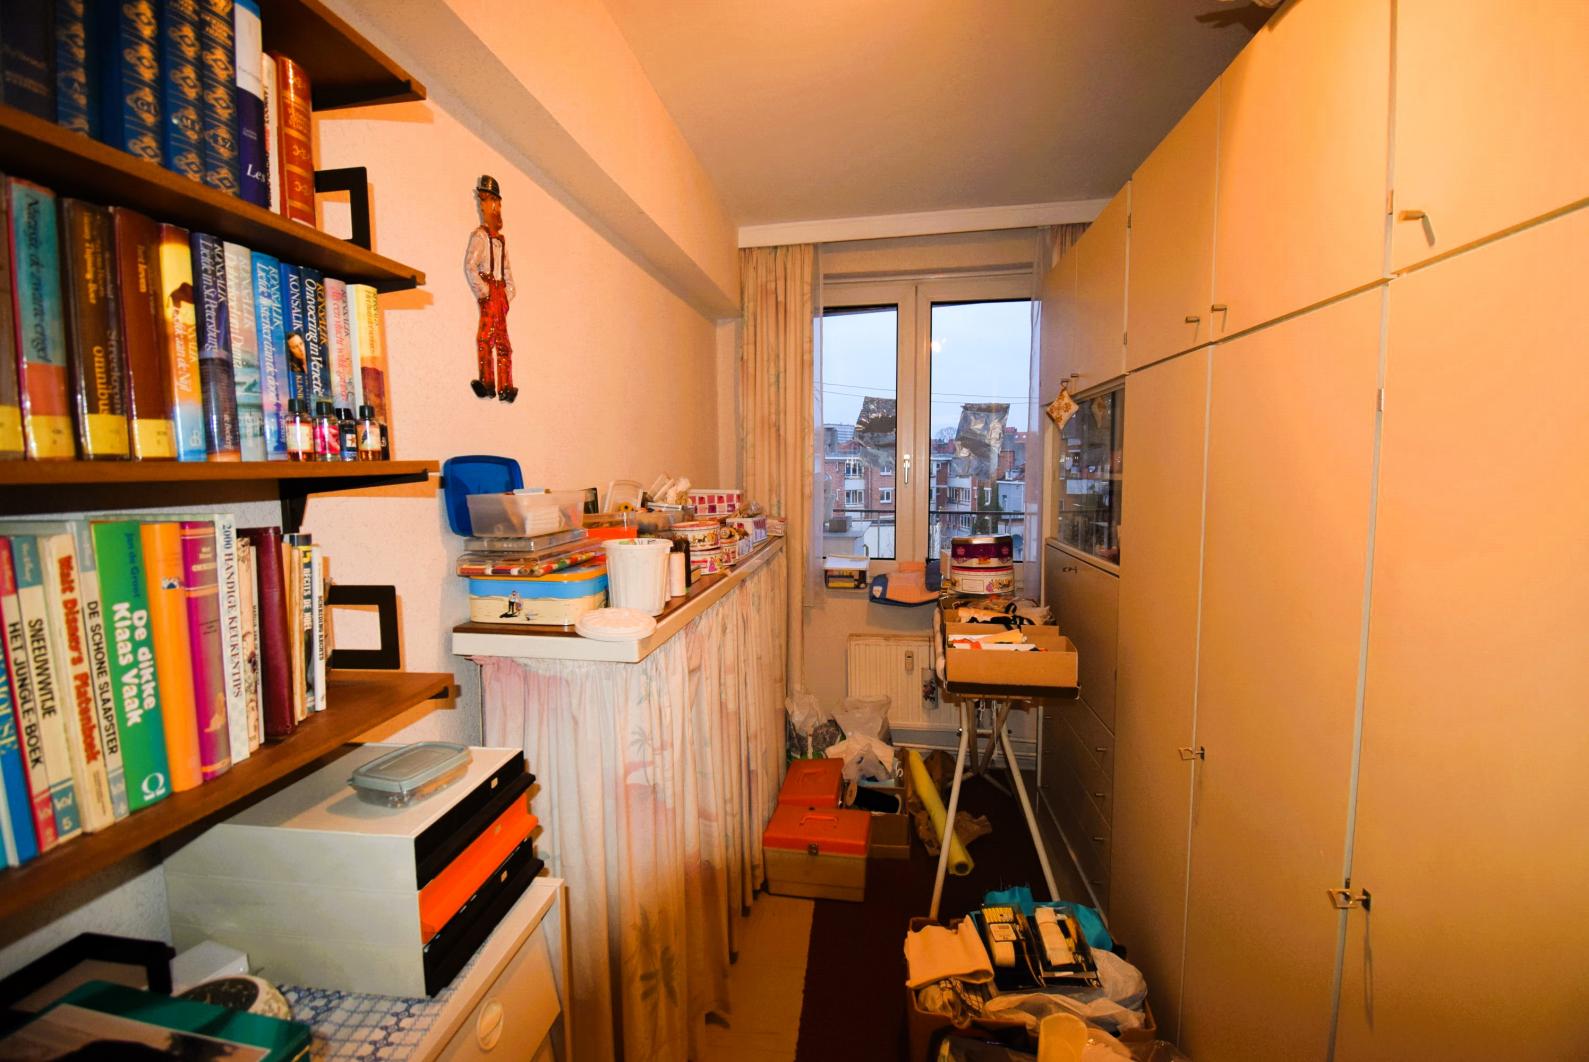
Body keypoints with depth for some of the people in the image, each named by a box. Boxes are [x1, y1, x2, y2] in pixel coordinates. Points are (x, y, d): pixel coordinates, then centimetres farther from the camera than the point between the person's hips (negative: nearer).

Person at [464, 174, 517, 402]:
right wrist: (482, 291, -17)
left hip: (500, 293, 7)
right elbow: (469, 266, -13)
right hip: (488, 294, -7)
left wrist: (508, 292, 9)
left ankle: (504, 386, 7)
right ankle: (487, 382, -11)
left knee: (502, 340, 6)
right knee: (487, 336, -11)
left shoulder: (501, 238, 19)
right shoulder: (479, 235, -3)